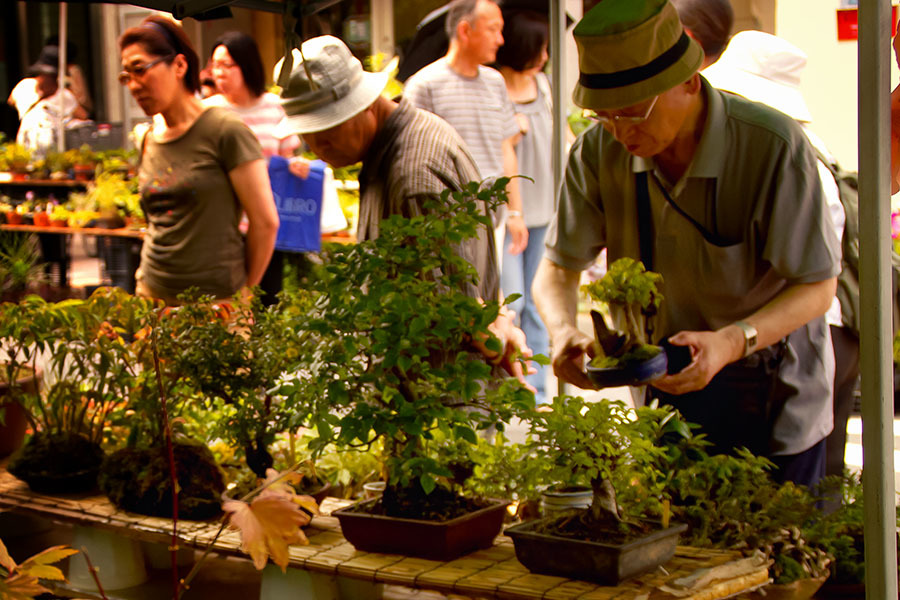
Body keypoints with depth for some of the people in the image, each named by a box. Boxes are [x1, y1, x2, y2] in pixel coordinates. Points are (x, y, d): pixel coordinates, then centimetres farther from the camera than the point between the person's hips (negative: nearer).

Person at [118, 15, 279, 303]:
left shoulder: (225, 131, -9)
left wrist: (242, 292, -1)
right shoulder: (149, 141, 11)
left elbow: (265, 222, -9)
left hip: (214, 300, -6)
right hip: (152, 291, 6)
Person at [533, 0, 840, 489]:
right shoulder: (599, 151, -12)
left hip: (775, 398, -3)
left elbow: (817, 287, -20)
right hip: (670, 382, 4)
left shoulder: (775, 148, -25)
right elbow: (557, 267, -4)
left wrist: (733, 341, -36)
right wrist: (562, 330, -26)